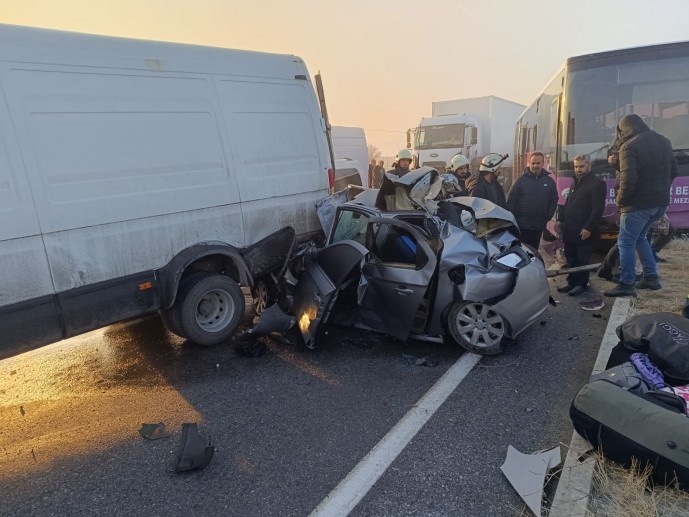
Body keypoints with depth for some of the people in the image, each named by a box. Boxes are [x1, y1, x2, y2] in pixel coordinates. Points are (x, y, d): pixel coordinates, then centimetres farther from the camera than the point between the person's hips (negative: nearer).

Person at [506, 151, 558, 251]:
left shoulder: (549, 181, 5)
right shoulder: (521, 180, -3)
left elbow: (554, 201, 10)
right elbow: (511, 200, -5)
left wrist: (548, 217, 0)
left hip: (539, 226, 3)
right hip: (521, 224, -3)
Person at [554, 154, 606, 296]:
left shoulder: (597, 184, -8)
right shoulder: (575, 183, 19)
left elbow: (598, 209, -15)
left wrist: (588, 228, -20)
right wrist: (560, 220, 16)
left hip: (583, 231, -8)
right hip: (569, 229, 8)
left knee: (582, 259, 0)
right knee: (571, 258, 11)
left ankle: (582, 284, 9)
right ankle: (572, 282, 20)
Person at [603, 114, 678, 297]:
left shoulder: (629, 146, -15)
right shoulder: (663, 141, 12)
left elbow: (628, 179, -22)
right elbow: (673, 171, 17)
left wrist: (620, 200, -8)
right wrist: (661, 191, 22)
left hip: (638, 203, -8)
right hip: (661, 202, 8)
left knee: (626, 242, 0)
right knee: (639, 237, 22)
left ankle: (626, 285, 1)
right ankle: (652, 277, 21)